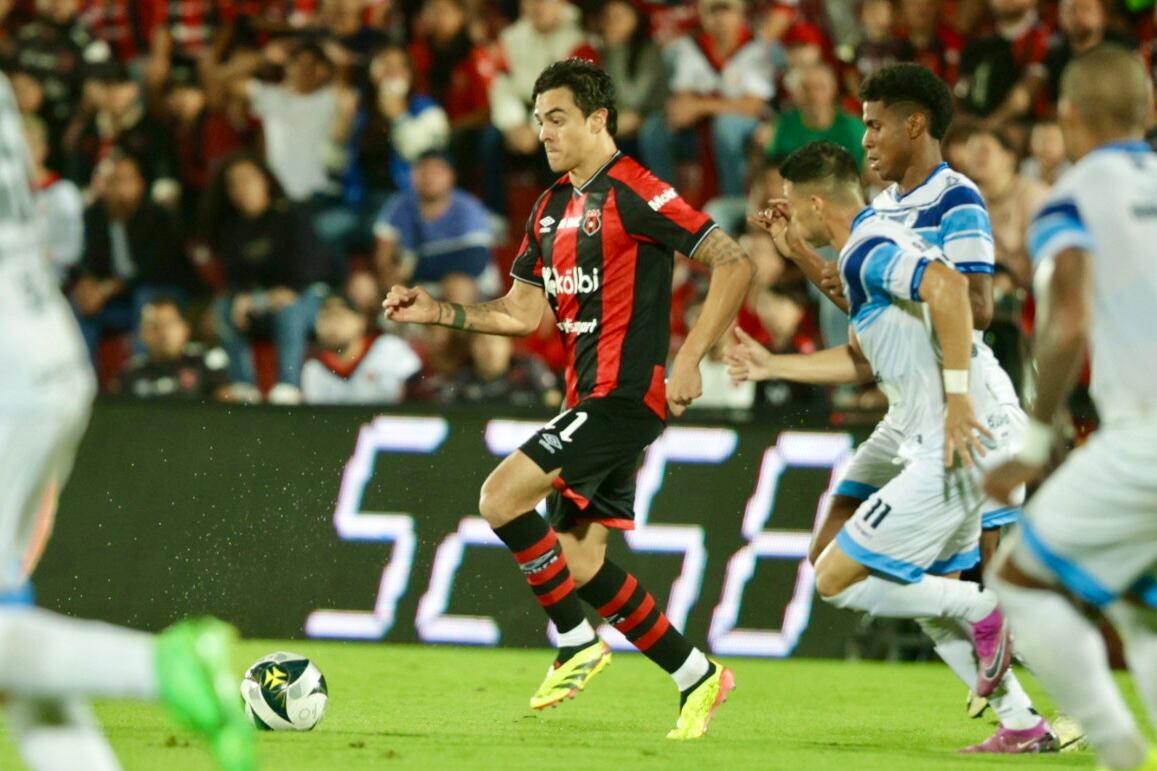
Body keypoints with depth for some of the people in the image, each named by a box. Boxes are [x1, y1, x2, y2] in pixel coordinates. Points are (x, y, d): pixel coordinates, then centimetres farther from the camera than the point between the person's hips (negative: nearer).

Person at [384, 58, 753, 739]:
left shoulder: (632, 192, -12)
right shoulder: (553, 208, 15)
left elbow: (734, 264, -16)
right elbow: (523, 312, 20)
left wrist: (689, 361, -21)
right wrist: (437, 312, 7)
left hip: (626, 394, -9)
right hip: (590, 399, 9)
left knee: (502, 497, -18)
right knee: (580, 561, 7)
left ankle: (576, 642, -5)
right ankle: (698, 677, 17)